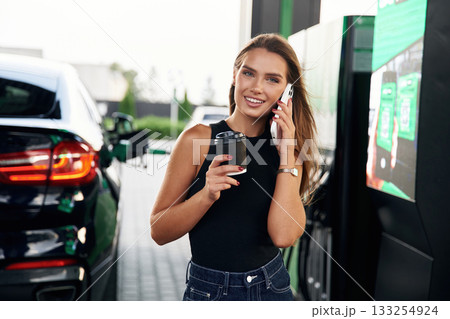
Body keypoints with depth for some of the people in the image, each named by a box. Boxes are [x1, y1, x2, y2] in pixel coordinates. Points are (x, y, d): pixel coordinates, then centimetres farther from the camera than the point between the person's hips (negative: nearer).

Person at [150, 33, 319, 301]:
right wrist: (207, 195, -25)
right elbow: (159, 232, -10)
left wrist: (286, 155, -15)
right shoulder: (198, 139, -9)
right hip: (208, 289, -2)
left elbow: (284, 236, -16)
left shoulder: (287, 151, -1)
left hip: (273, 288, 3)